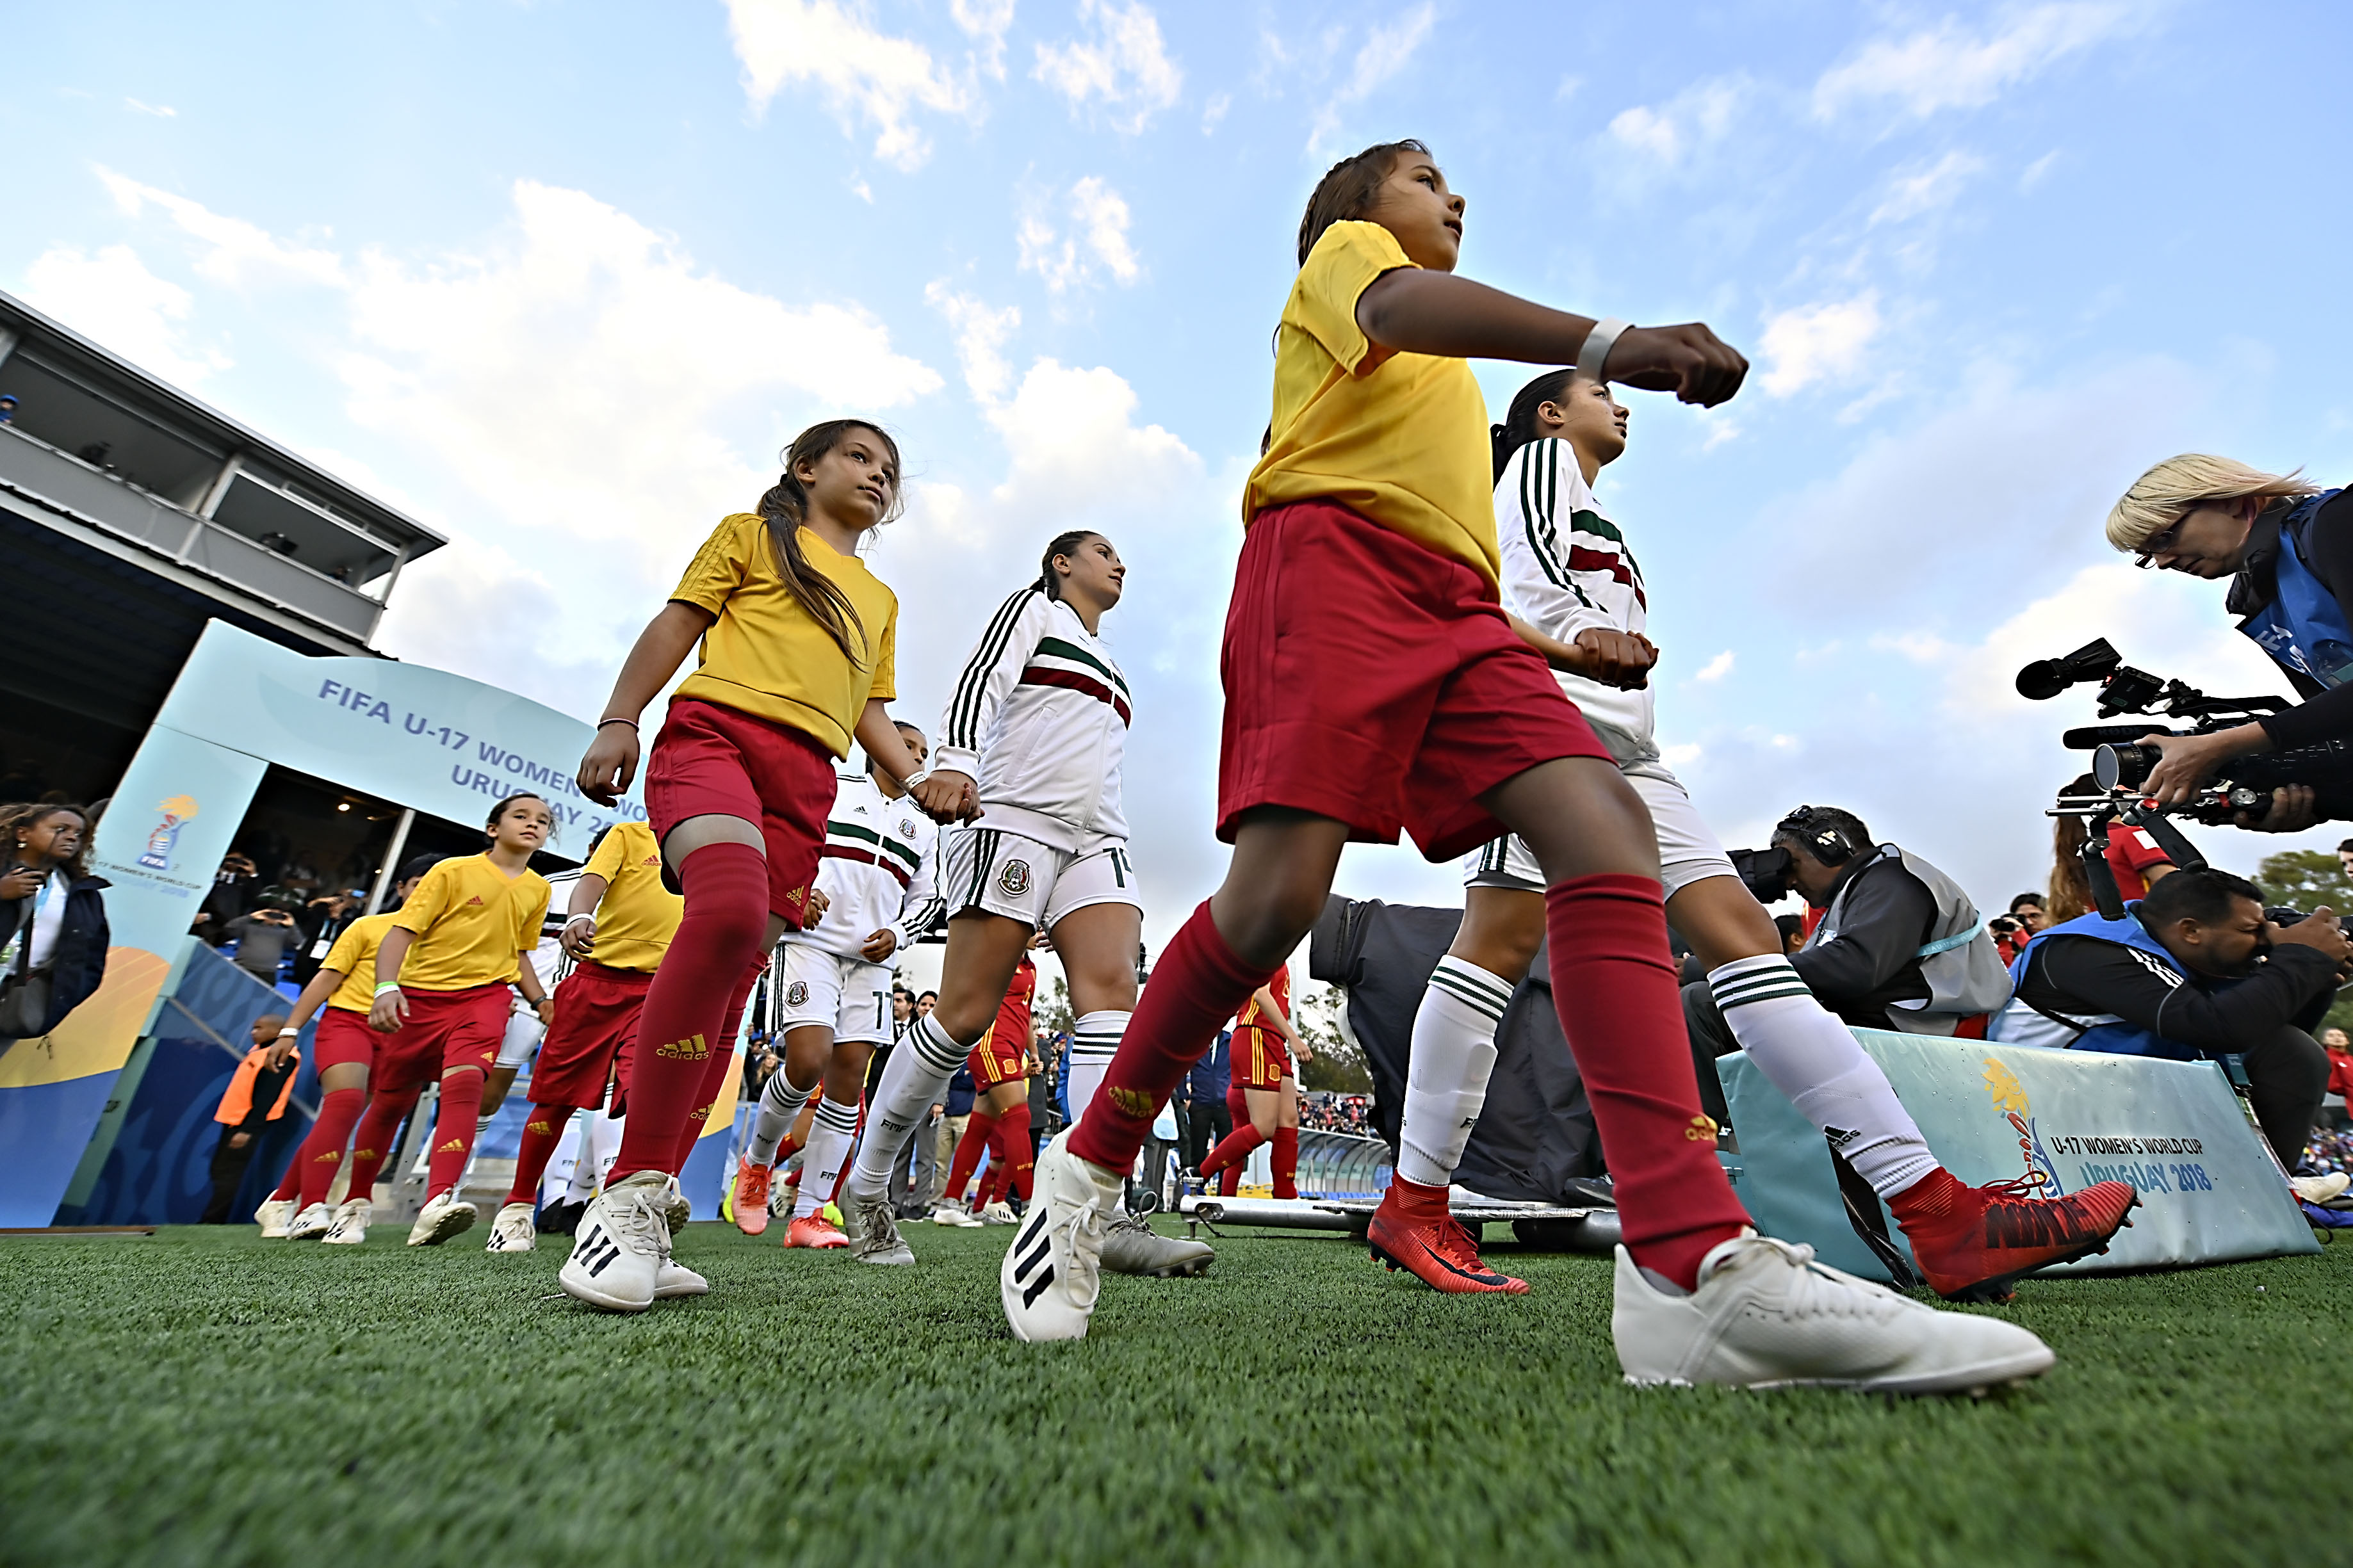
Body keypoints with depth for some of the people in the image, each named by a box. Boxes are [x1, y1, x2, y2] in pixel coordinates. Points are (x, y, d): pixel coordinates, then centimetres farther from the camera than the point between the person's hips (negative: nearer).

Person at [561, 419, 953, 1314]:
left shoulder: (881, 599, 30)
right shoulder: (753, 533, 19)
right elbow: (677, 623, 11)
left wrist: (916, 779, 9)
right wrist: (618, 721, -3)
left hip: (807, 781, 5)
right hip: (716, 728, -4)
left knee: (733, 983, -5)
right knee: (729, 907, -33)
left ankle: (641, 1227, -1)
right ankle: (631, 1192, -24)